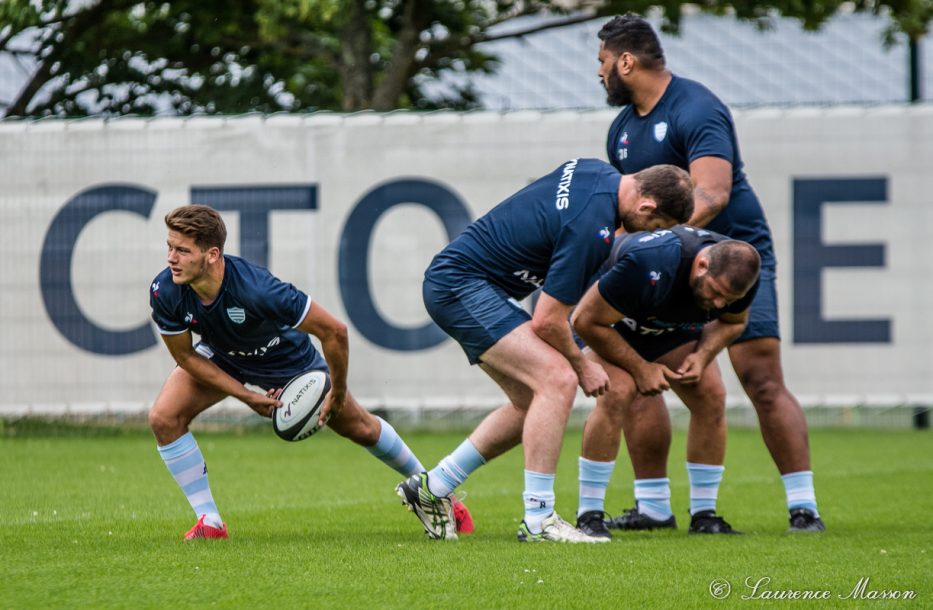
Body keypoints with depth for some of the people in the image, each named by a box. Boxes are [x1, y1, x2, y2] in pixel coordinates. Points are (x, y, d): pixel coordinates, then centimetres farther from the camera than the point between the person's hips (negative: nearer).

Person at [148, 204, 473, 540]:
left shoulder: (255, 288, -44)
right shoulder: (164, 292, -31)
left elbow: (334, 330, -35)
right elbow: (186, 355, -15)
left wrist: (337, 393, -23)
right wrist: (247, 396, -20)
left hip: (287, 357, -3)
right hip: (222, 357, 3)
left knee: (361, 428, 10)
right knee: (164, 417, -18)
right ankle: (209, 521, -4)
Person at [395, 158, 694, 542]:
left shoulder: (596, 172, 2)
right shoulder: (591, 228, -26)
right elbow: (546, 321, -21)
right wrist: (582, 365, -3)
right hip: (461, 286, -11)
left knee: (533, 404, 11)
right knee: (557, 380, -20)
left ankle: (431, 487, 21)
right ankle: (538, 521, -18)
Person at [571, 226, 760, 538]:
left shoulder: (738, 273, -25)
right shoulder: (648, 265, -44)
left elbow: (733, 321, 0)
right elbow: (587, 321, -33)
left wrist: (702, 356, -19)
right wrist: (640, 368, -27)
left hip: (674, 325, 6)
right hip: (612, 320, -6)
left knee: (711, 394, -10)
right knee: (618, 392, -28)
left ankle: (703, 515, 2)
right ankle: (589, 515, -20)